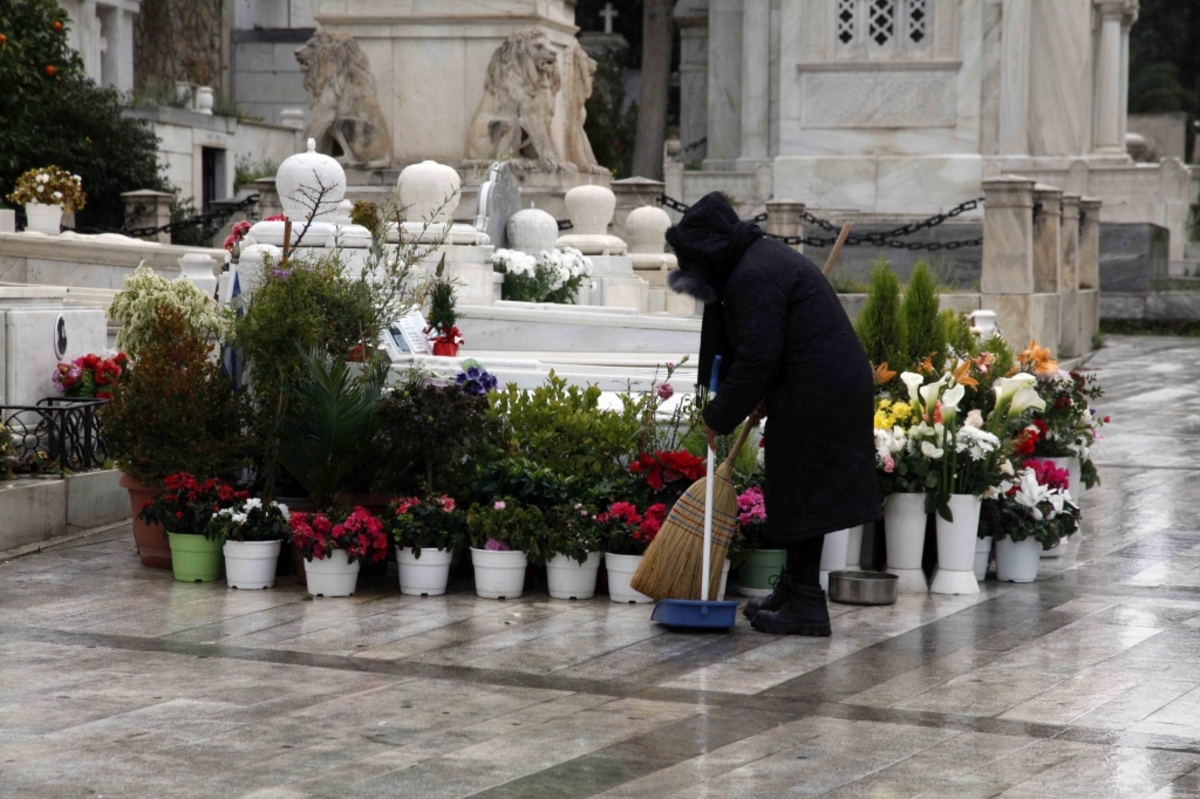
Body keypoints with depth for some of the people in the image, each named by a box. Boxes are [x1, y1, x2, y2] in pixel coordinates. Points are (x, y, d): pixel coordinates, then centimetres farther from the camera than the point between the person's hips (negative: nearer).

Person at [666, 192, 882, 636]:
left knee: (800, 495, -5)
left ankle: (805, 606, -1)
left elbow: (757, 356, -20)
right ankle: (794, 592, 25)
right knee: (800, 494, 16)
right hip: (834, 390, 11)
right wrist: (757, 397, 9)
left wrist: (721, 416, -10)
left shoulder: (752, 277, -17)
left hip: (815, 397, -11)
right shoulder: (763, 257, 17)